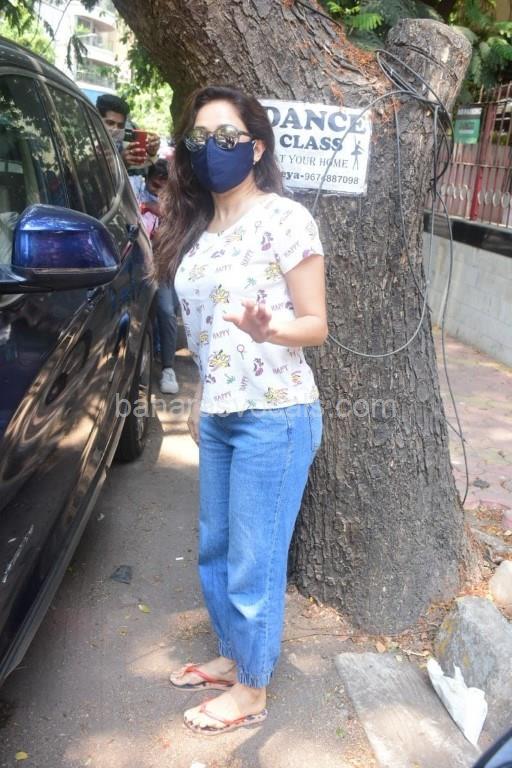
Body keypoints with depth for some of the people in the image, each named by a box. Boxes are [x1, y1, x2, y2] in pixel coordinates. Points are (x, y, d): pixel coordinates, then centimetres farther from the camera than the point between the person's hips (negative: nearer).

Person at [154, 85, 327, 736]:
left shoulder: (285, 219, -12)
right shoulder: (195, 227, 9)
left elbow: (316, 325, -11)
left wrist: (268, 329, -32)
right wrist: (200, 399, 17)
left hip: (275, 418, -7)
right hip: (217, 416, 7)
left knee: (253, 563, 5)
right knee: (214, 551, 19)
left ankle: (250, 693, 27)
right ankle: (230, 657, 41)